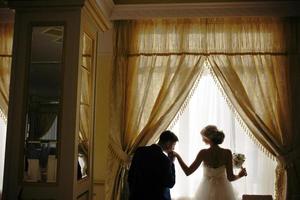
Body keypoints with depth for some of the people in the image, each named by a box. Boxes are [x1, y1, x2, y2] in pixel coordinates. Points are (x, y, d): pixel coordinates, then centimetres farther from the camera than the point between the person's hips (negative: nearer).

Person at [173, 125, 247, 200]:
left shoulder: (203, 153, -17)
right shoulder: (227, 153, -15)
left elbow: (188, 172, -14)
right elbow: (230, 177, -14)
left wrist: (177, 156, -3)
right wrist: (239, 175, 8)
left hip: (207, 190, -1)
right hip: (222, 190, 1)